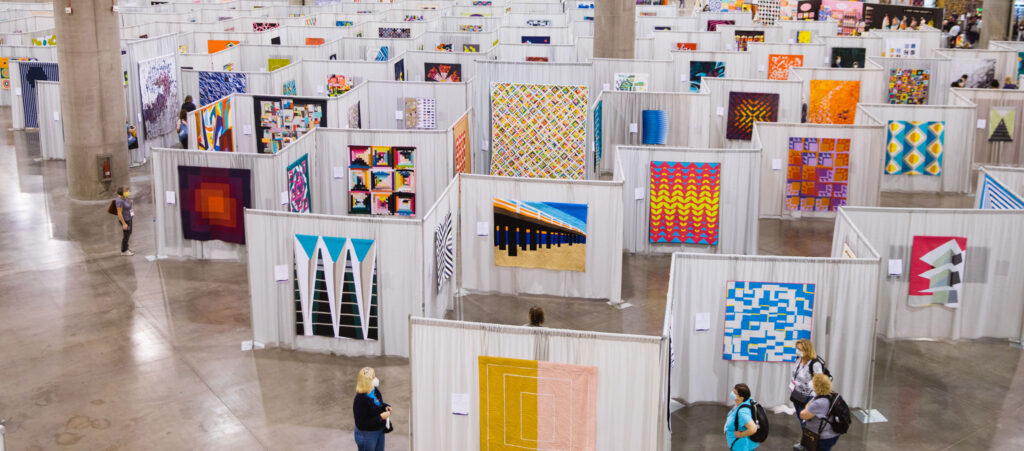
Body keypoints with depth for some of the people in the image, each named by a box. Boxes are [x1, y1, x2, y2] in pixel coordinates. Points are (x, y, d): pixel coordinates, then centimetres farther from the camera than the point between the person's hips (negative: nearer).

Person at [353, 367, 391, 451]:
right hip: (366, 435, -8)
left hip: (379, 431, 8)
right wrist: (380, 417, -29)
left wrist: (386, 406, -5)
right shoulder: (360, 399, -30)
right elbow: (361, 424, -28)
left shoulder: (375, 391, -5)